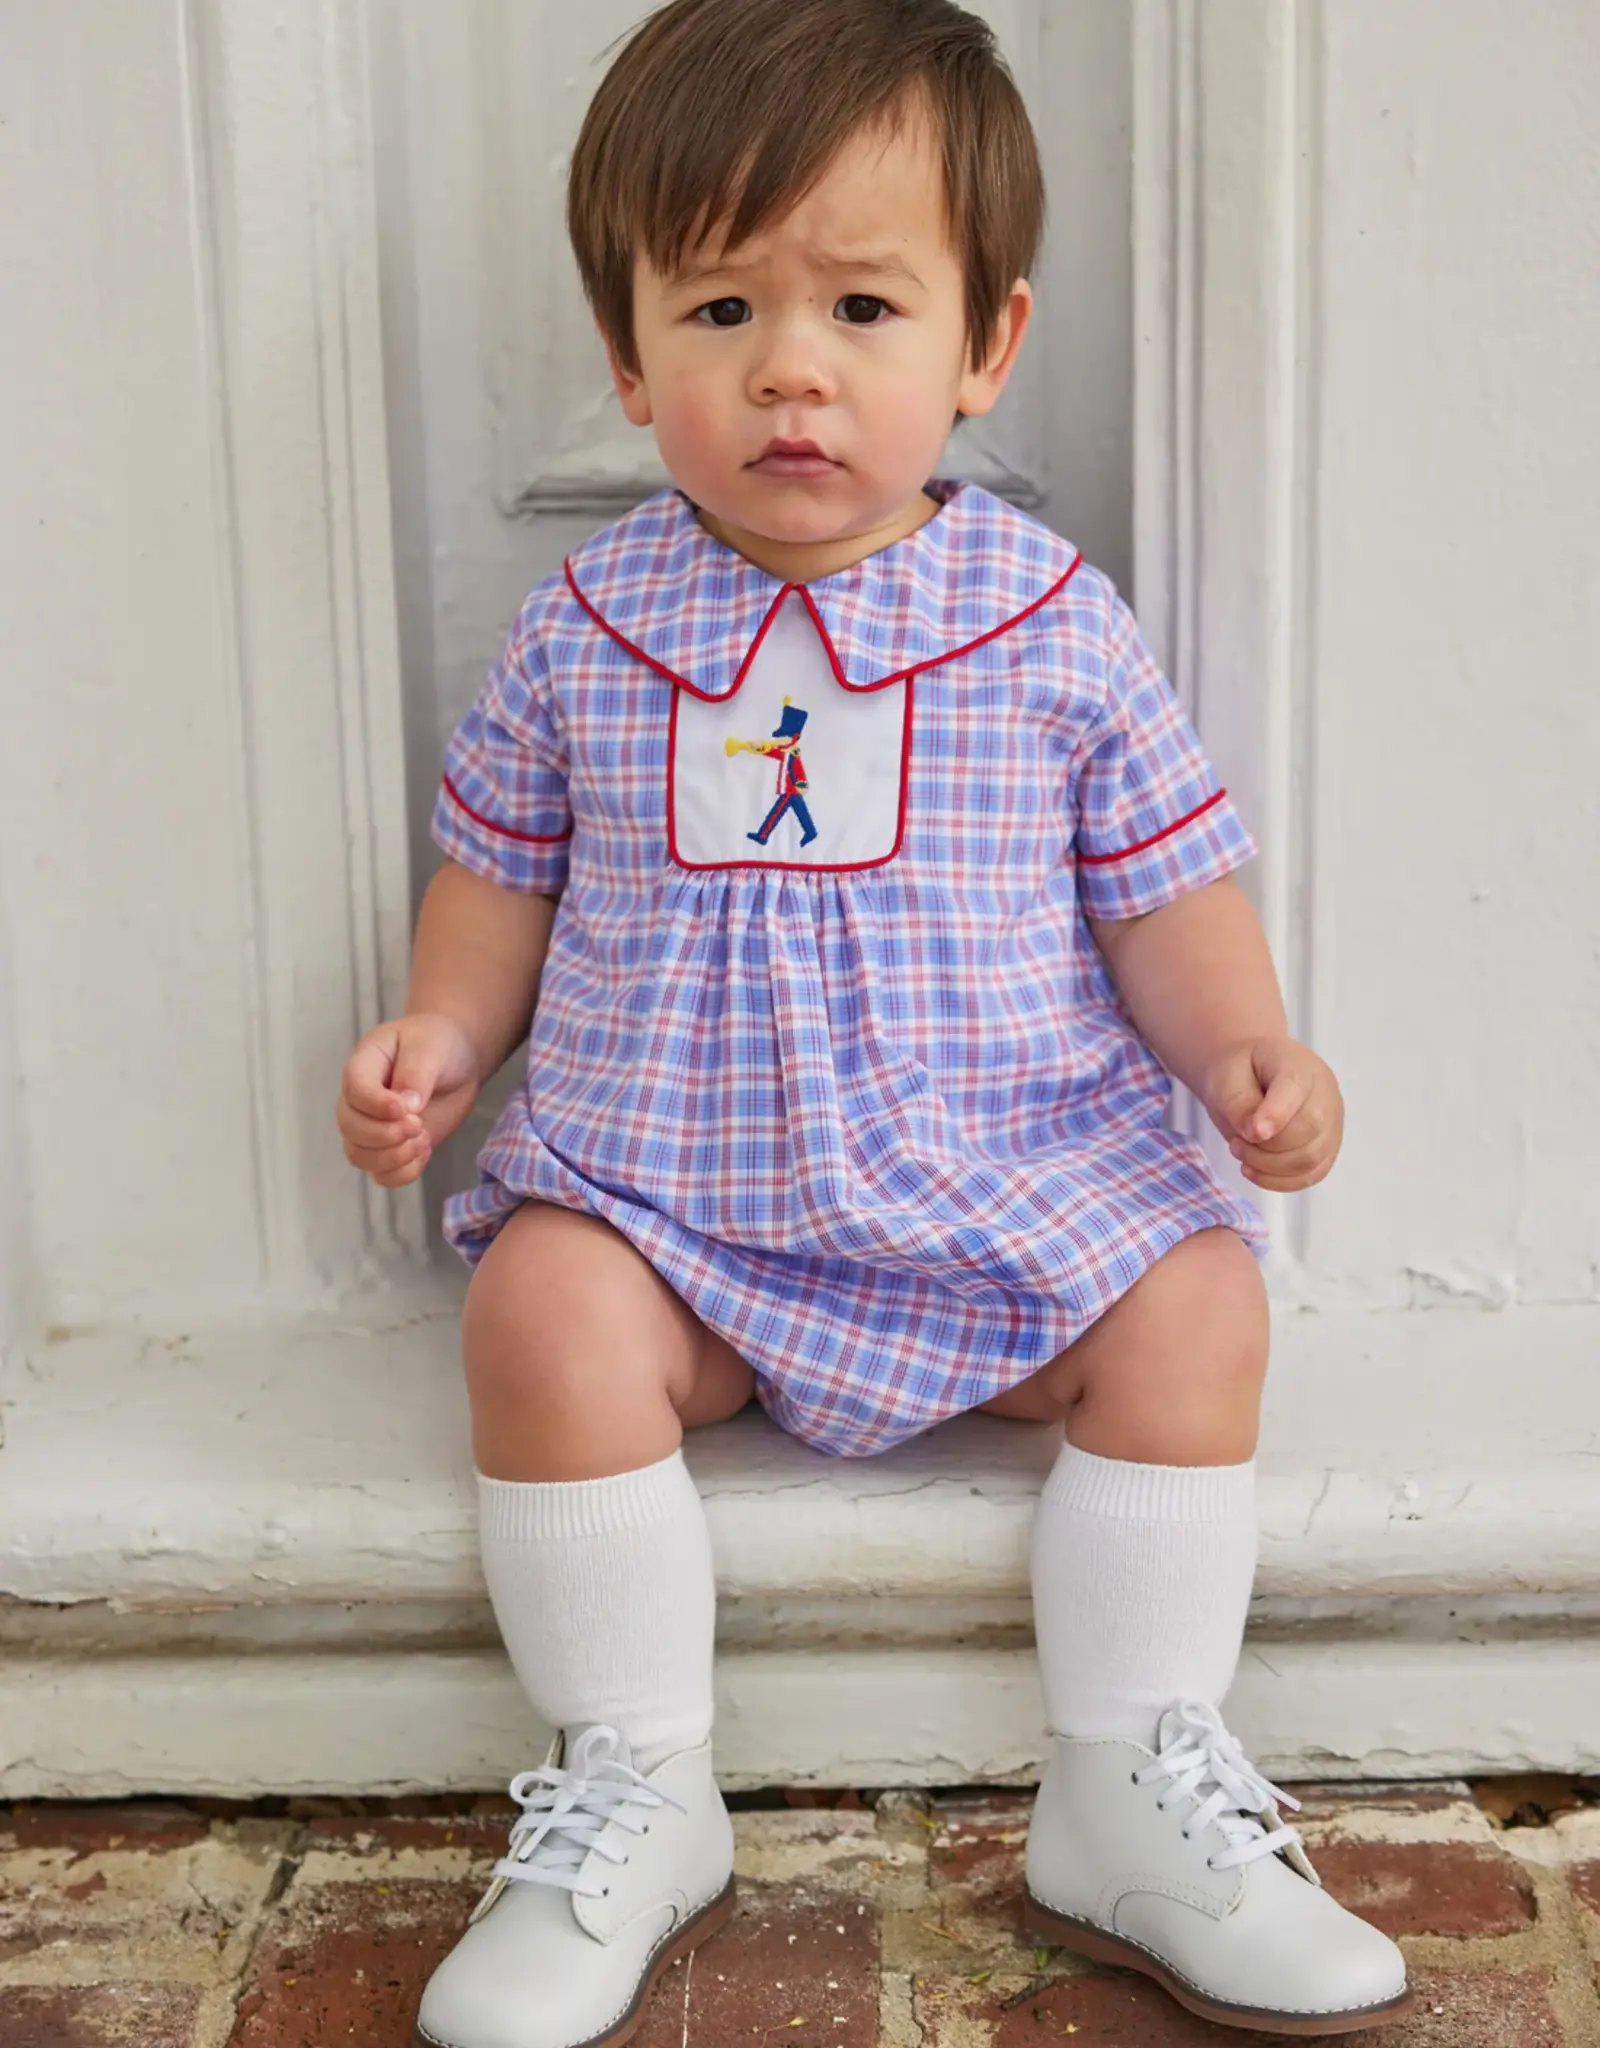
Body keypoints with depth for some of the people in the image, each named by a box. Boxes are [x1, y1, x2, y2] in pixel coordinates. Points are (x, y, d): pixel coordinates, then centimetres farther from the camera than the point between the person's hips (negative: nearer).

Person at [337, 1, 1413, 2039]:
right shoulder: (585, 630, 0)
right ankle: (635, 1793, -5)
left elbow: (1165, 887, 3)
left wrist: (1245, 1049, -14)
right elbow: (503, 871, 12)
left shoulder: (1053, 621, -3)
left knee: (1197, 1305, -19)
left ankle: (1127, 1794, -1)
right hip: (658, 1187, 1)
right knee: (542, 1315, -25)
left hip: (1014, 1180, 0)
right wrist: (436, 1034, -4)